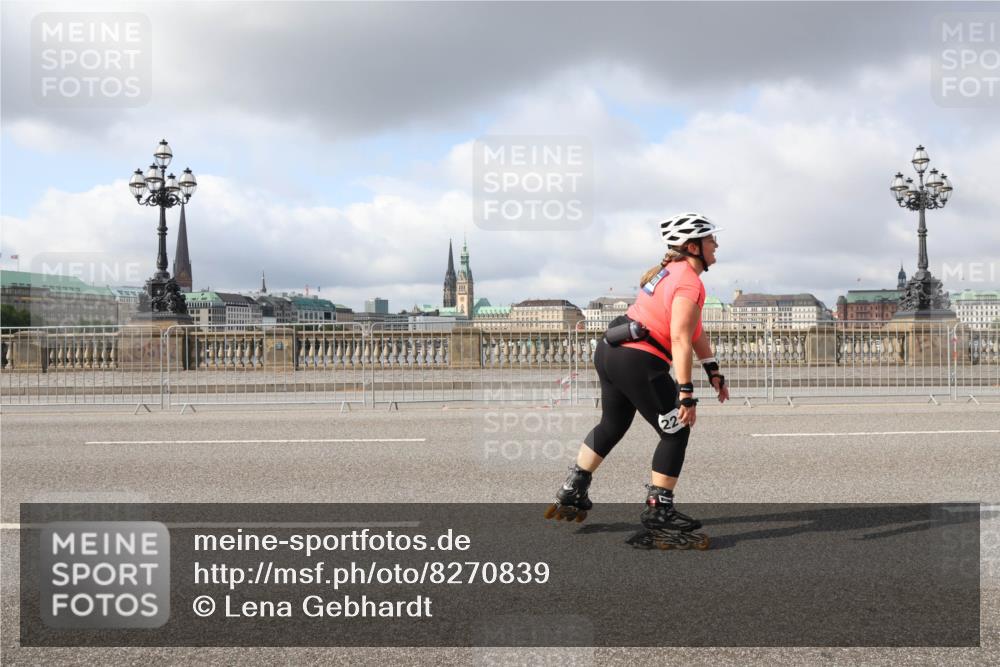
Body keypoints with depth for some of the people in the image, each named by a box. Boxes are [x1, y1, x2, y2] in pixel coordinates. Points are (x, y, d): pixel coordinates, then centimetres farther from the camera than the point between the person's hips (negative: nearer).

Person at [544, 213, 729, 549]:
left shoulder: (670, 270, 17)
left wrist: (714, 372, 20)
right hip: (639, 362, -10)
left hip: (609, 351, 10)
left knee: (612, 424, 25)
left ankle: (571, 495, 34)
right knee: (676, 433, 1)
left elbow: (695, 331, 20)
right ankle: (659, 514, 4)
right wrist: (686, 393, -22)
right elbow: (680, 339, -22)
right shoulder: (690, 283, -13)